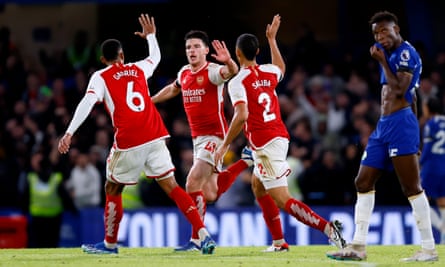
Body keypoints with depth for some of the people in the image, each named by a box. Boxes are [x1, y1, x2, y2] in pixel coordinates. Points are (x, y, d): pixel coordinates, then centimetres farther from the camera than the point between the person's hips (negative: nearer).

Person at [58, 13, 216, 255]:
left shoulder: (101, 77, 5)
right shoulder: (138, 69, 17)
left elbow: (87, 103, -11)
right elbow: (156, 57, 39)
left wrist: (69, 133, -17)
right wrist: (151, 35, 57)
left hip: (128, 143, -4)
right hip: (155, 137, 4)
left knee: (113, 190, 15)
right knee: (171, 187, 2)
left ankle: (110, 244, 22)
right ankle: (203, 234, -11)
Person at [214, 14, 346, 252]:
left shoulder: (237, 82, -11)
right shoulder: (268, 72, 9)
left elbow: (241, 116, -24)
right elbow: (281, 68, 36)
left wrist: (225, 145, -16)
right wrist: (272, 39, 45)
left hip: (264, 144, -8)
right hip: (280, 136, 8)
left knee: (283, 201, -11)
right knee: (257, 185, 27)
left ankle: (327, 227, -29)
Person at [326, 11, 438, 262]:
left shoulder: (407, 53, -9)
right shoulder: (391, 55, 19)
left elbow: (399, 90, -20)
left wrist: (382, 62, -11)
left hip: (400, 123, -10)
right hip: (383, 126, 10)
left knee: (412, 187, -10)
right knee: (364, 183, 8)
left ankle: (429, 248, -8)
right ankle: (358, 246, 11)